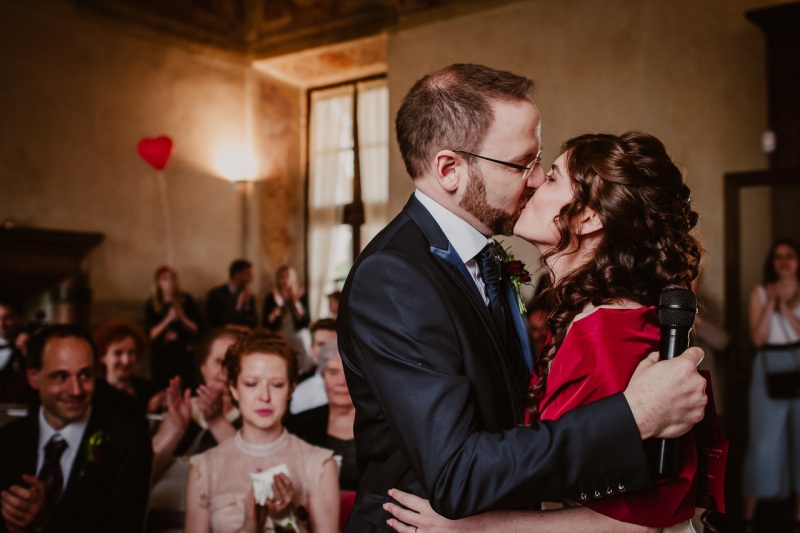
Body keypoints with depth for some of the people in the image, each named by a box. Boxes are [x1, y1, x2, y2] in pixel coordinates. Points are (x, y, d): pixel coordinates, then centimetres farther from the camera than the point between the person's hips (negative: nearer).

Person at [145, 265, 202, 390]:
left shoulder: (186, 300, 4)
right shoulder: (151, 304, 4)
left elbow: (197, 330, 3)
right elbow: (150, 335, -4)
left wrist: (182, 318, -12)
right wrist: (168, 319, -14)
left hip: (184, 355, 0)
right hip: (160, 357, 0)